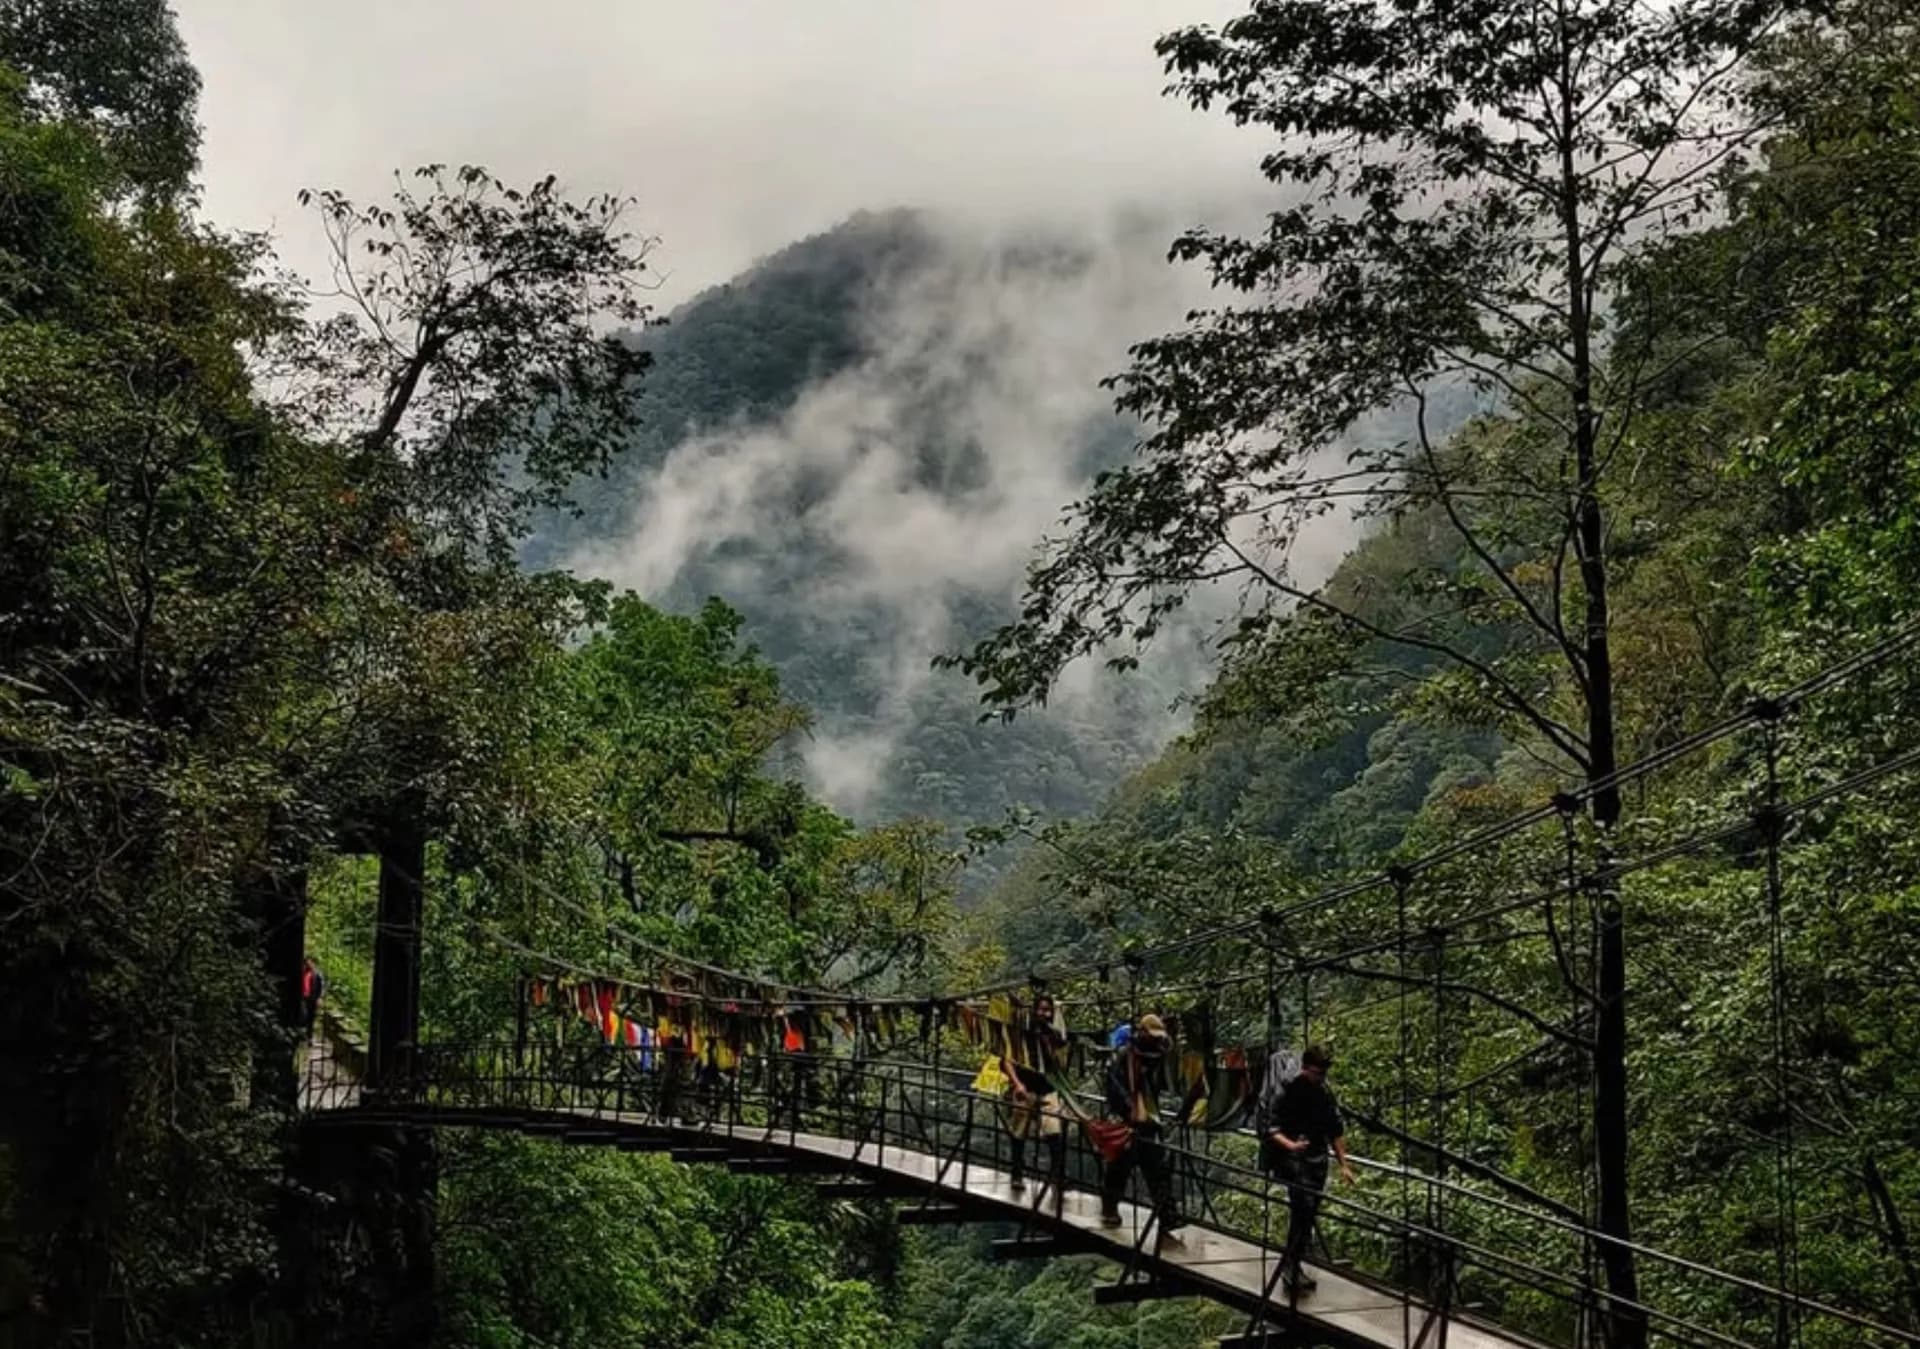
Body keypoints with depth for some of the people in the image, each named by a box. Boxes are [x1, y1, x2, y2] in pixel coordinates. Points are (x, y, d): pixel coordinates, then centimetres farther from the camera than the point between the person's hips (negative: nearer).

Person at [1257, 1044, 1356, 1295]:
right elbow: (1270, 1128, -12)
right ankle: (1291, 1265, -19)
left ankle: (1294, 1265, 21)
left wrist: (1344, 1164, 15)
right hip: (1291, 1160, -6)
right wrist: (1289, 1145, -30)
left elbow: (1336, 1131, 17)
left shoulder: (1326, 1094, 8)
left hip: (1317, 1161, 6)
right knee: (1304, 1202, -24)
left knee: (1308, 1214, 8)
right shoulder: (1286, 1092, -11)